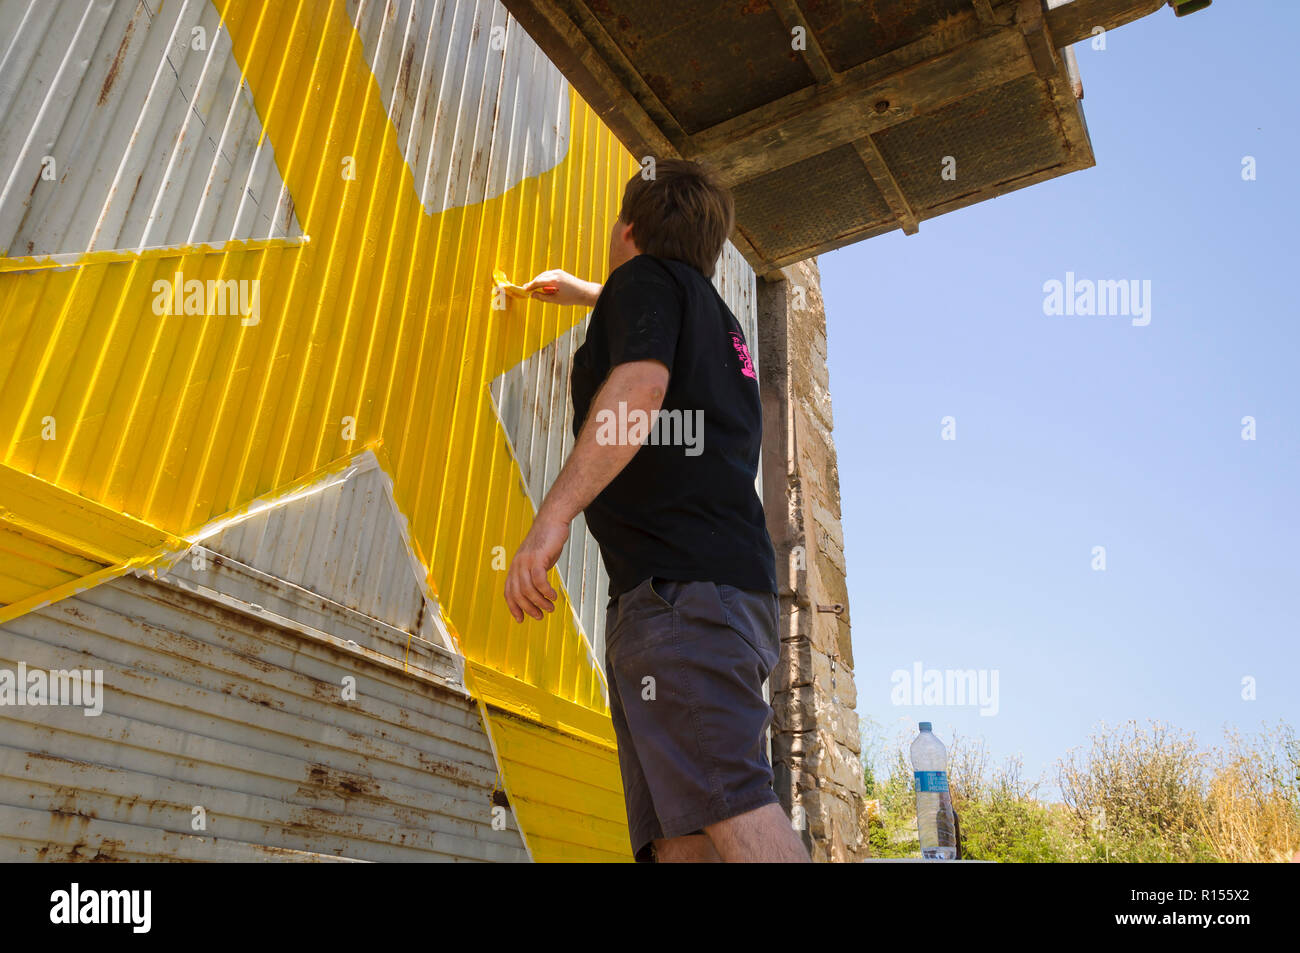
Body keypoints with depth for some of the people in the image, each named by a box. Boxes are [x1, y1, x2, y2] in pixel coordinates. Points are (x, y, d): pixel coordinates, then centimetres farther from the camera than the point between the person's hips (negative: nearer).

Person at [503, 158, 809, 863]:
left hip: (677, 577, -9)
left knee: (728, 800, -20)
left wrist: (553, 515, -22)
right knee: (678, 836, 1)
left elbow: (640, 386, -14)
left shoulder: (645, 278, 8)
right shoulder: (718, 320, 34)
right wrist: (584, 294, 74)